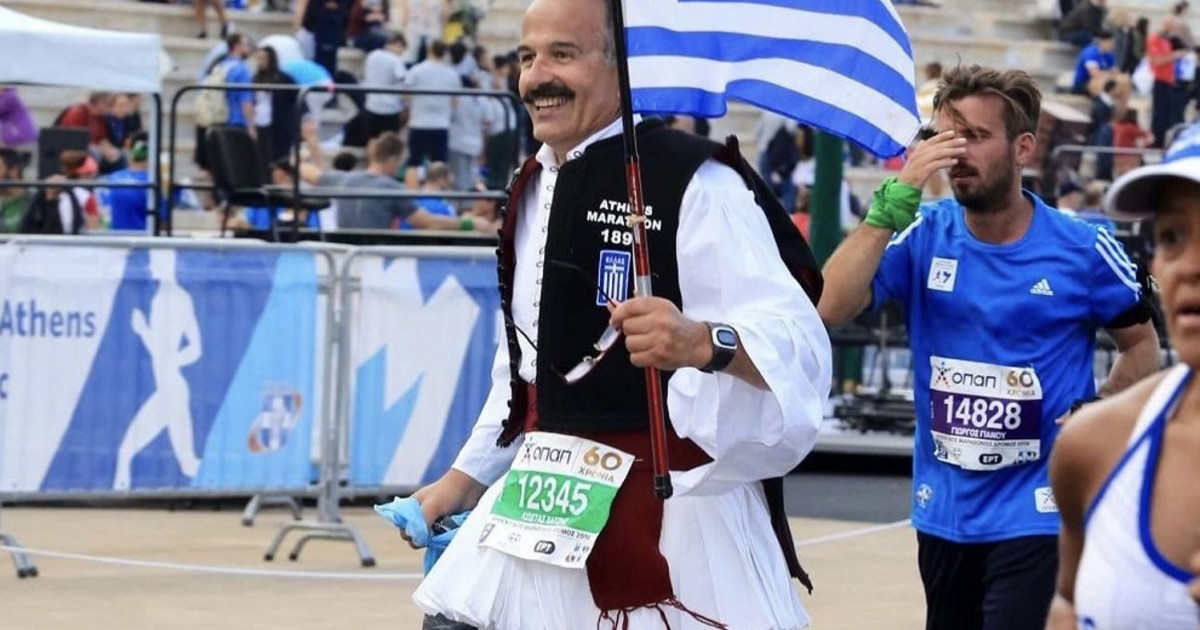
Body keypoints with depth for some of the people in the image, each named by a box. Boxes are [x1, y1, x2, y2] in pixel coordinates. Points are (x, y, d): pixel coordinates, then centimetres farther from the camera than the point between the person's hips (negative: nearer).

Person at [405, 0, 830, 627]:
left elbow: (797, 336, -24)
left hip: (677, 511, -8)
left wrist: (704, 343, -43)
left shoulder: (695, 181, -15)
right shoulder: (532, 187, 11)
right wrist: (468, 476, 22)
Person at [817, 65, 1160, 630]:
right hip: (943, 513, 4)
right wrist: (895, 200, -21)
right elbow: (828, 309, -15)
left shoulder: (1083, 249, -7)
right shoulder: (924, 235, -2)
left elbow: (1142, 348, 7)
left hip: (1036, 515, -4)